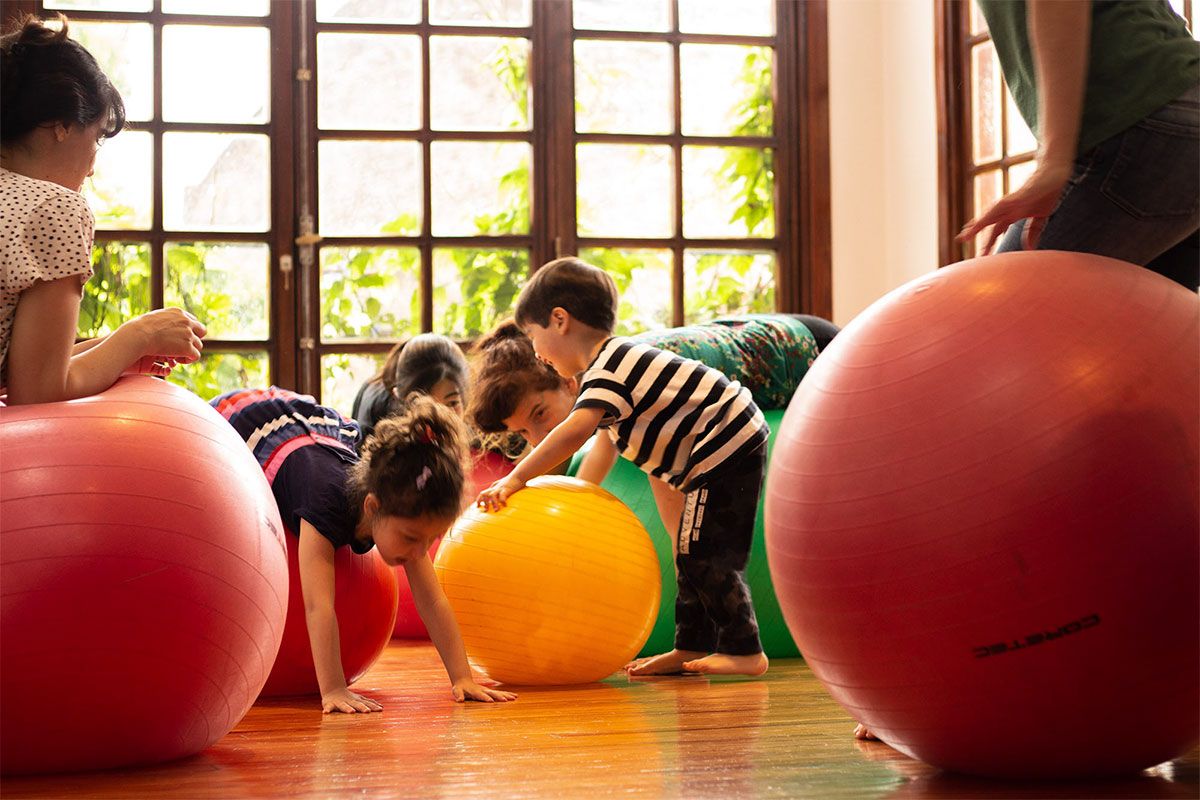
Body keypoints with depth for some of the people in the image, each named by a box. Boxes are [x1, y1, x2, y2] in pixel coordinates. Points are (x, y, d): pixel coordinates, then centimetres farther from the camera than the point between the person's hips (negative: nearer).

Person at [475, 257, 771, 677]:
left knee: (704, 557, -9)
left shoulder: (608, 368, -19)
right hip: (731, 450, 11)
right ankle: (693, 646, 21)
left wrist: (517, 477, -32)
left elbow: (575, 430, -35)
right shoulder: (619, 359, 14)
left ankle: (746, 651, -5)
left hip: (725, 450, -11)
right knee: (693, 555, 15)